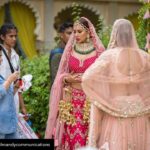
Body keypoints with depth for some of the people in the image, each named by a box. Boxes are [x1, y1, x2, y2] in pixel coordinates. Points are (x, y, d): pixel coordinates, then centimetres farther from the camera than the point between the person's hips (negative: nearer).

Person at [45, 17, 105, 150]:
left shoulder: (98, 51, 0)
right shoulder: (70, 50, 6)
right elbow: (61, 75, 11)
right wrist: (68, 79, -8)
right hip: (72, 100, 2)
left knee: (89, 136, -5)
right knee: (72, 135, -4)